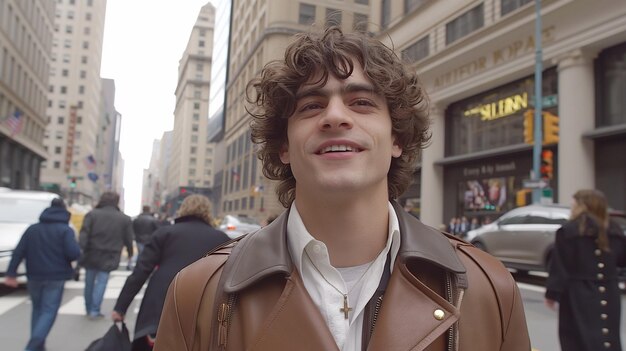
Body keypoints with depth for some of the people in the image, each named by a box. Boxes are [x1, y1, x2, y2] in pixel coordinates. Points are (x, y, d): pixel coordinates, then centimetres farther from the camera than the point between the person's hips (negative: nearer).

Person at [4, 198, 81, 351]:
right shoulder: (66, 230, -7)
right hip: (55, 277, -4)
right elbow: (74, 253, -18)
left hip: (35, 276, 5)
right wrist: (77, 250, 5)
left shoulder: (32, 229, 8)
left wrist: (11, 273, 5)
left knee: (37, 309, 19)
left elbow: (19, 252, 4)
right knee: (49, 311, 0)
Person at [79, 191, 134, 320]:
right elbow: (128, 239, 7)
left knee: (89, 282, 15)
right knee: (101, 282, 2)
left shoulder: (92, 214, 1)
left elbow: (84, 234, -8)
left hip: (91, 254, 1)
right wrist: (130, 252, 24)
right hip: (108, 257, -1)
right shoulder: (125, 219, 2)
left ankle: (89, 309, 27)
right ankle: (94, 311, -3)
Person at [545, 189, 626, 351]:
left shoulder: (568, 231, -11)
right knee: (608, 338, 13)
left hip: (578, 295, -4)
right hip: (608, 295, 5)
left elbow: (559, 267, -11)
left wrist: (552, 293, -5)